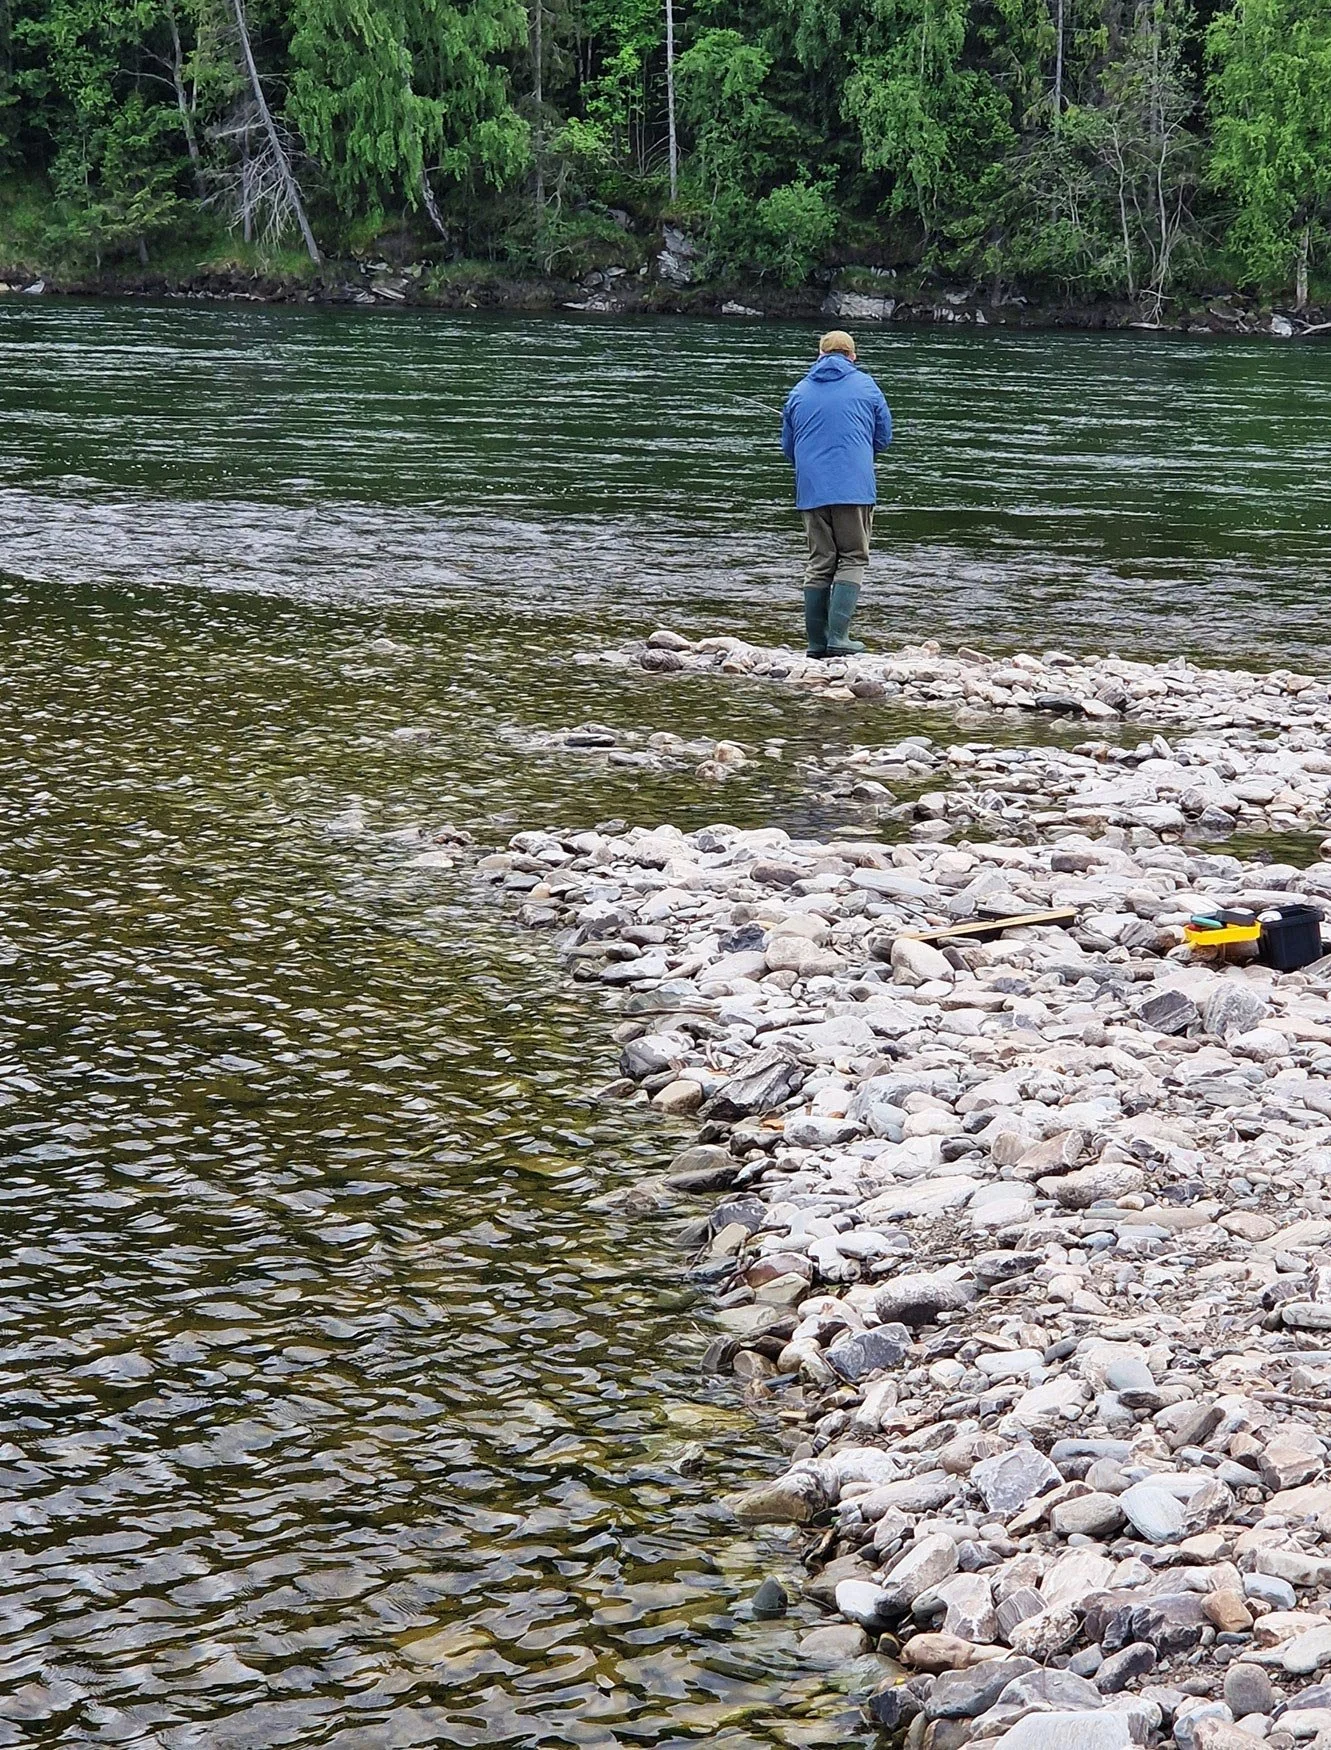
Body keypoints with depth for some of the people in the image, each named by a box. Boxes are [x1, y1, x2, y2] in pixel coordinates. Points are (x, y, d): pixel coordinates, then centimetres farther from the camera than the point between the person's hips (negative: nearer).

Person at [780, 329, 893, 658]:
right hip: (854, 488, -3)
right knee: (853, 560, 2)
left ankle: (817, 642, 6)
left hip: (811, 491, 3)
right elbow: (883, 438, 10)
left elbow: (788, 447, 17)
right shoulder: (865, 386, 3)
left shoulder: (799, 391, 10)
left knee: (819, 563, 10)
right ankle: (838, 636, -12)